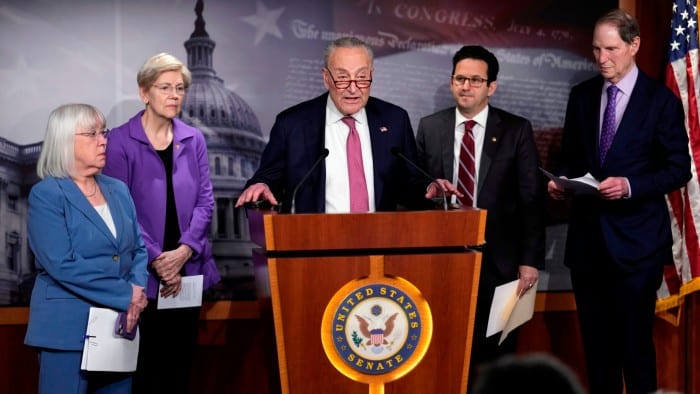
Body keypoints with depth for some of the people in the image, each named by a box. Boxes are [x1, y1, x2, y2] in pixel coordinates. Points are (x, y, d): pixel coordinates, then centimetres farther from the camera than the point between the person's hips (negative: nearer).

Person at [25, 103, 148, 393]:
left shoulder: (118, 190, 12)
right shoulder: (46, 195, -8)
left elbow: (139, 249, 12)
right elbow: (62, 265, -17)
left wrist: (138, 291, -10)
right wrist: (127, 294, -16)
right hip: (68, 327, -6)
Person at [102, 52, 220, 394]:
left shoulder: (193, 140, 8)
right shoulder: (121, 141, -4)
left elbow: (205, 201, 5)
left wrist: (185, 250, -10)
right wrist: (155, 258, -15)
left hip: (188, 269, 4)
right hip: (141, 273, -4)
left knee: (180, 365, 8)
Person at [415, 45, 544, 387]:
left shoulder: (517, 130, 0)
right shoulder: (429, 128, 6)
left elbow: (531, 199, -2)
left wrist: (530, 260, -8)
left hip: (498, 259, -2)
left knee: (496, 355, 5)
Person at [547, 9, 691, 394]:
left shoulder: (661, 100, -5)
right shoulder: (581, 95, 8)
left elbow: (679, 168, -6)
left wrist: (630, 186, -20)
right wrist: (561, 180, -5)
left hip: (635, 238, -4)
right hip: (587, 235, 5)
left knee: (635, 341, 0)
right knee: (596, 340, 12)